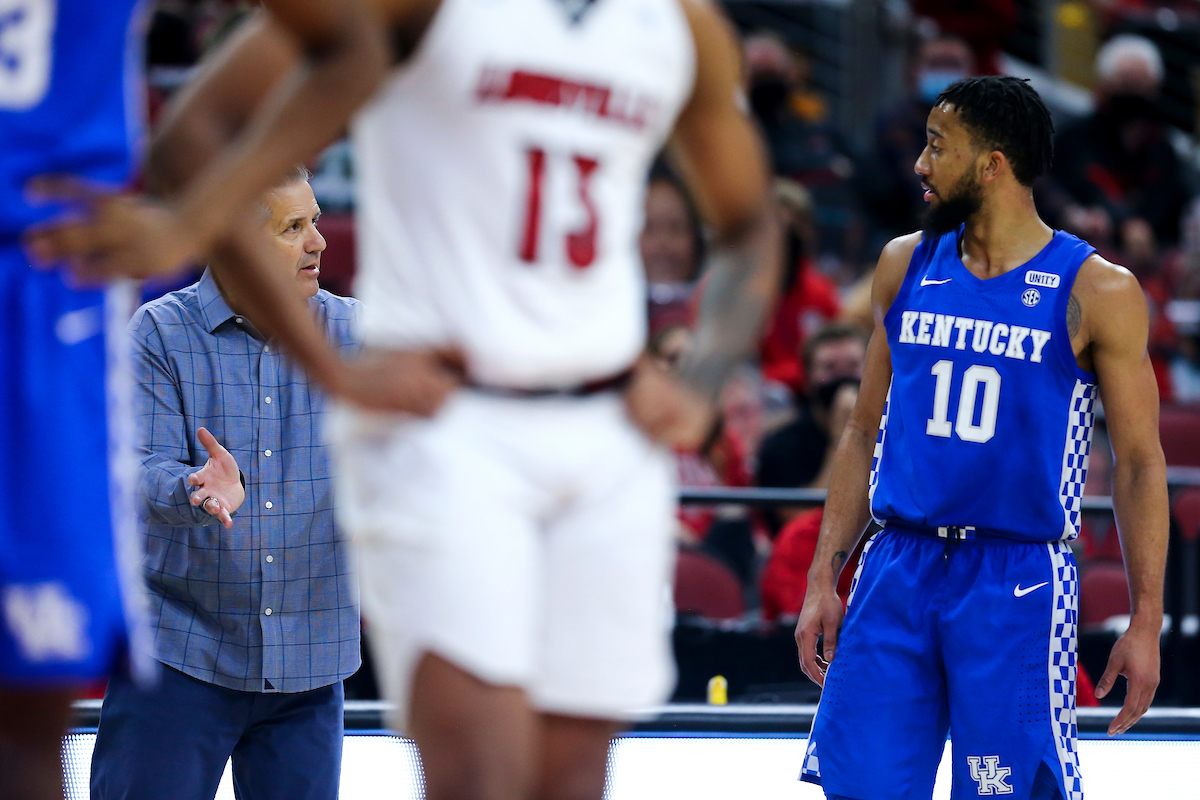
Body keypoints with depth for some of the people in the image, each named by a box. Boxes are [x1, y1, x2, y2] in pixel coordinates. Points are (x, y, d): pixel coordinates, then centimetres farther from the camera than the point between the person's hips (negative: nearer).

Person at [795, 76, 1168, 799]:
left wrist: (1146, 623, -6)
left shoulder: (1096, 293, -3)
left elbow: (1140, 463, -1)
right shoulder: (905, 266, 10)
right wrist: (823, 581, 10)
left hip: (1019, 583, -4)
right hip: (898, 570, 4)